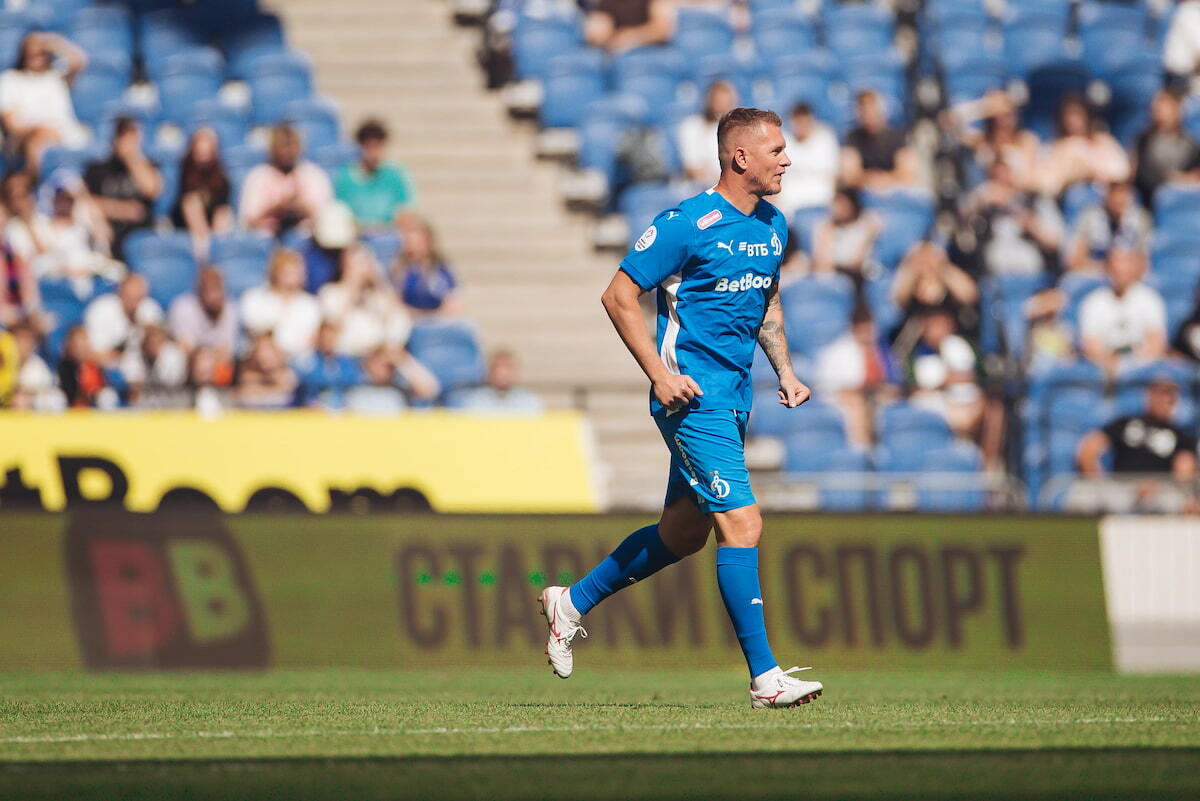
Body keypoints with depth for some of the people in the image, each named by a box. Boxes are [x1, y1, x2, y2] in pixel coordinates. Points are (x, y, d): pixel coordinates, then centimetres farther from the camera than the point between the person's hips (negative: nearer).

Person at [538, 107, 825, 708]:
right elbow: (619, 297, -11)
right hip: (694, 394, -9)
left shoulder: (773, 226, 10)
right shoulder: (689, 224, -15)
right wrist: (661, 375, -17)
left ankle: (573, 601, 34)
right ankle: (765, 678, -12)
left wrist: (784, 370, 13)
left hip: (734, 398, 9)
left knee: (683, 533, 16)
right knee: (742, 524, -14)